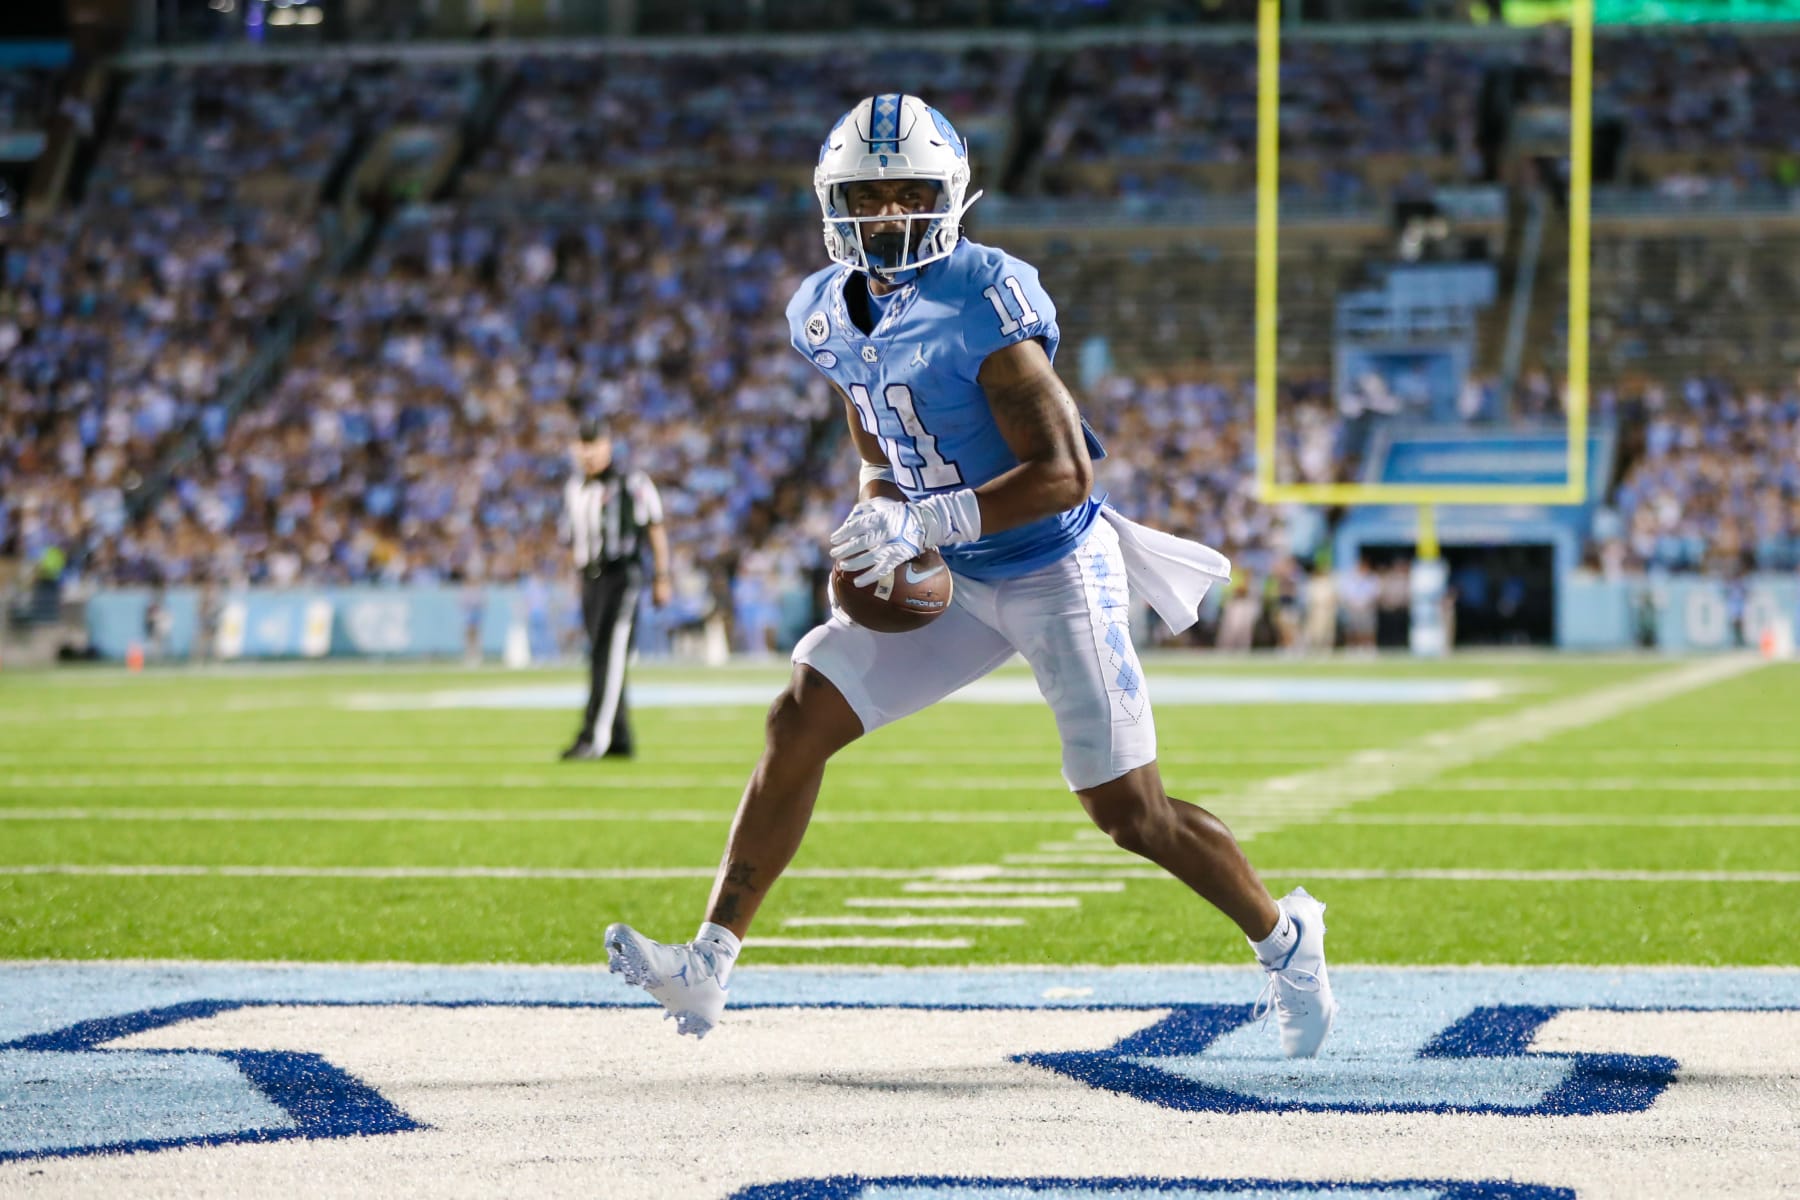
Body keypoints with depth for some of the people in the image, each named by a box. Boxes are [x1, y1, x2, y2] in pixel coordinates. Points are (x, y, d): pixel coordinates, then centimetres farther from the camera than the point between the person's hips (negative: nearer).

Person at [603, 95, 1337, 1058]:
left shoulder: (983, 307, -24)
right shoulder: (831, 317, 0)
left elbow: (1066, 474, -27)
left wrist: (922, 522, -31)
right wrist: (876, 524, -6)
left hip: (1055, 573, -7)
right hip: (951, 580, 7)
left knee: (1131, 813, -4)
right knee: (801, 721, -5)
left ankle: (1284, 938, 22)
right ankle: (708, 965, -1)